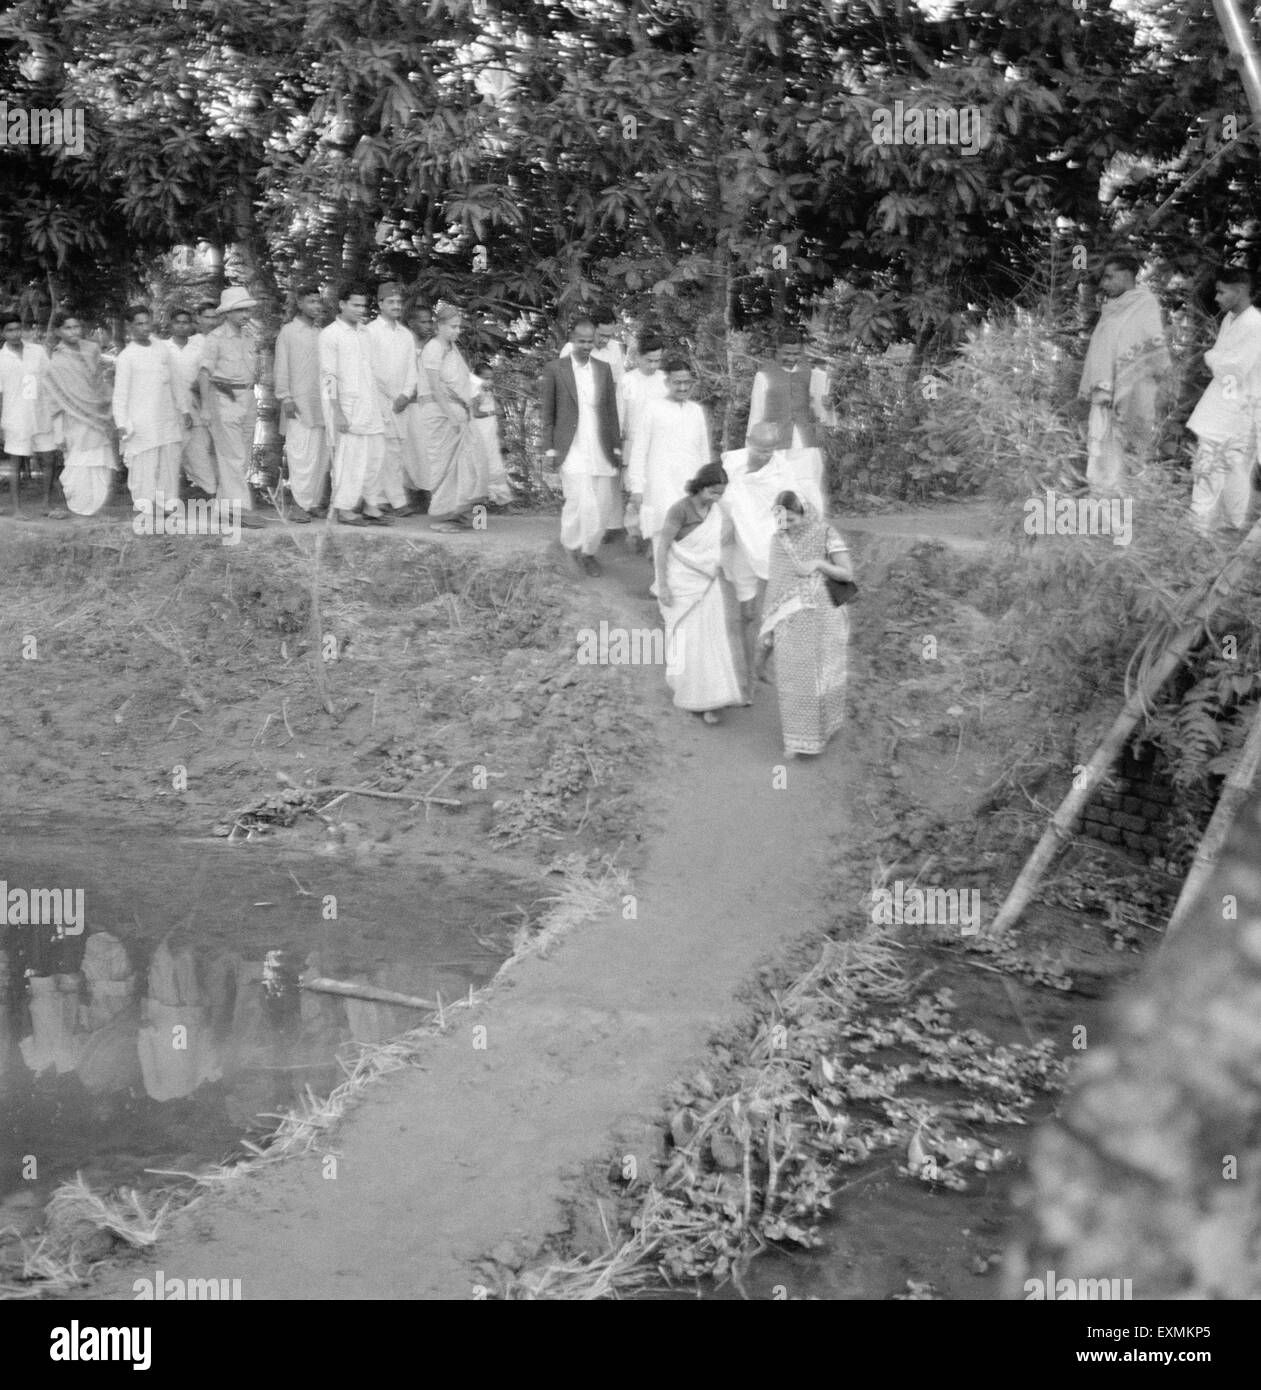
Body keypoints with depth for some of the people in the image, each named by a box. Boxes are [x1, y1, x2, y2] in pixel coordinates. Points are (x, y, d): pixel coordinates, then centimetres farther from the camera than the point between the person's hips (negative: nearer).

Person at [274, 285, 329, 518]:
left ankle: (315, 501, 11)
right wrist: (285, 398, -7)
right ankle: (300, 503, -4)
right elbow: (281, 368, 0)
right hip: (298, 404, -4)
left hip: (322, 403, 4)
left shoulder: (321, 333, 13)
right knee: (301, 455, -8)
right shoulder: (288, 332, 2)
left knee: (321, 455, 3)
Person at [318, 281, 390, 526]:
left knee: (376, 455, 5)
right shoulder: (330, 334, -7)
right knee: (350, 456, -6)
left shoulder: (364, 332, 14)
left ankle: (369, 505, 12)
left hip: (369, 405, 7)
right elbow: (329, 376, -11)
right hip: (347, 407, -7)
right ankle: (343, 509, 2)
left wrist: (379, 408, 17)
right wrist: (337, 412, -17)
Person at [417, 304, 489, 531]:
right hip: (439, 412, -8)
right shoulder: (433, 348, -11)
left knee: (472, 460, 4)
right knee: (445, 464, -4)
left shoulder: (452, 347, 16)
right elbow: (436, 386, -17)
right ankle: (440, 518, 4)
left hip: (458, 412, 8)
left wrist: (466, 410, 10)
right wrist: (451, 416, -20)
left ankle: (459, 512, 12)